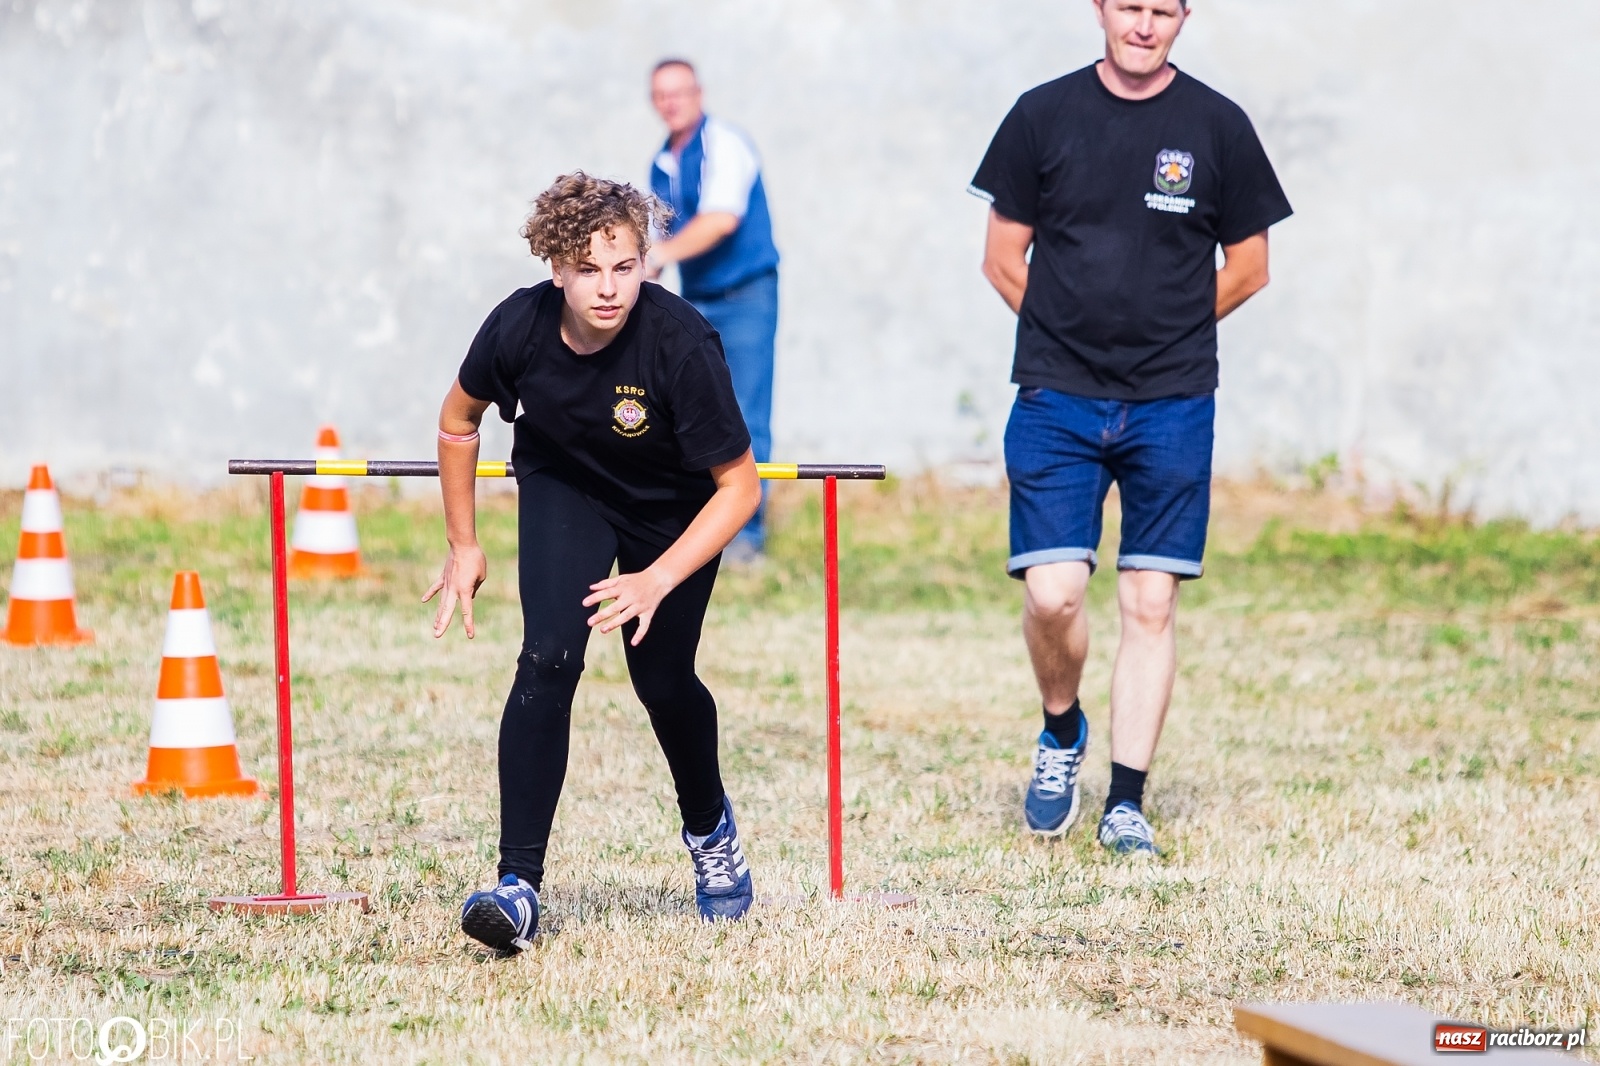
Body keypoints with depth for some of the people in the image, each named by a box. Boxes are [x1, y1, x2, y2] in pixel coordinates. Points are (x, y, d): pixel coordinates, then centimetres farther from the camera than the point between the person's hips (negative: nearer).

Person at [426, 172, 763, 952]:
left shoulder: (681, 344, -35)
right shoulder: (521, 325, -28)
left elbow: (739, 487, -27)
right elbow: (459, 417, -4)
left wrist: (658, 580, -36)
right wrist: (463, 544, 1)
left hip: (674, 512, -1)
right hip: (564, 487, 1)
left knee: (661, 680, 6)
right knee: (548, 659, -19)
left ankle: (709, 828, 40)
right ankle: (518, 886, -20)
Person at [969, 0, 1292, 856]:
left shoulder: (1218, 127, 3)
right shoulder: (1044, 115, 3)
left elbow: (1247, 268, 11)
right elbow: (1004, 256, 10)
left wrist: (1166, 334, 9)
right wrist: (1074, 337, 7)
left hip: (1172, 406, 0)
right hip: (1056, 400, 0)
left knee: (1150, 602, 0)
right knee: (1052, 593, -10)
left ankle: (1127, 802, 7)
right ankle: (1061, 734, 19)